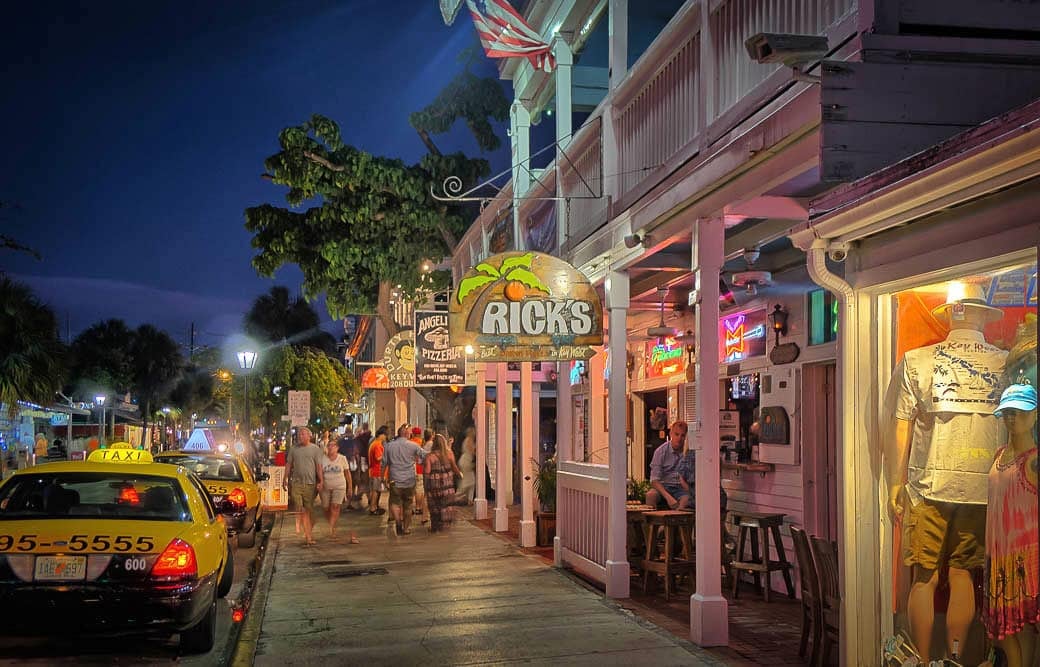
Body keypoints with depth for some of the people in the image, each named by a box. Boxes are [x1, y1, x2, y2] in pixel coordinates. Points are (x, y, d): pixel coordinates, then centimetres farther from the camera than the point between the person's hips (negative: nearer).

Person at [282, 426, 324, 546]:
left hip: (310, 483, -2)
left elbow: (319, 466, -2)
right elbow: (288, 464, 16)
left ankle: (308, 534, 16)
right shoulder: (294, 449, 11)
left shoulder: (315, 449, 3)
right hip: (296, 483, 2)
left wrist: (320, 481, -9)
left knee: (309, 510, 4)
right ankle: (309, 536, -7)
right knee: (301, 511, -6)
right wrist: (285, 479, 11)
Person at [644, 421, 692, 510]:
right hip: (663, 487, 0)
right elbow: (654, 480, -8)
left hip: (681, 488, 0)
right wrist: (668, 497, -22)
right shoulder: (661, 451, -3)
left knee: (686, 498, -34)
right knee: (650, 495, -32)